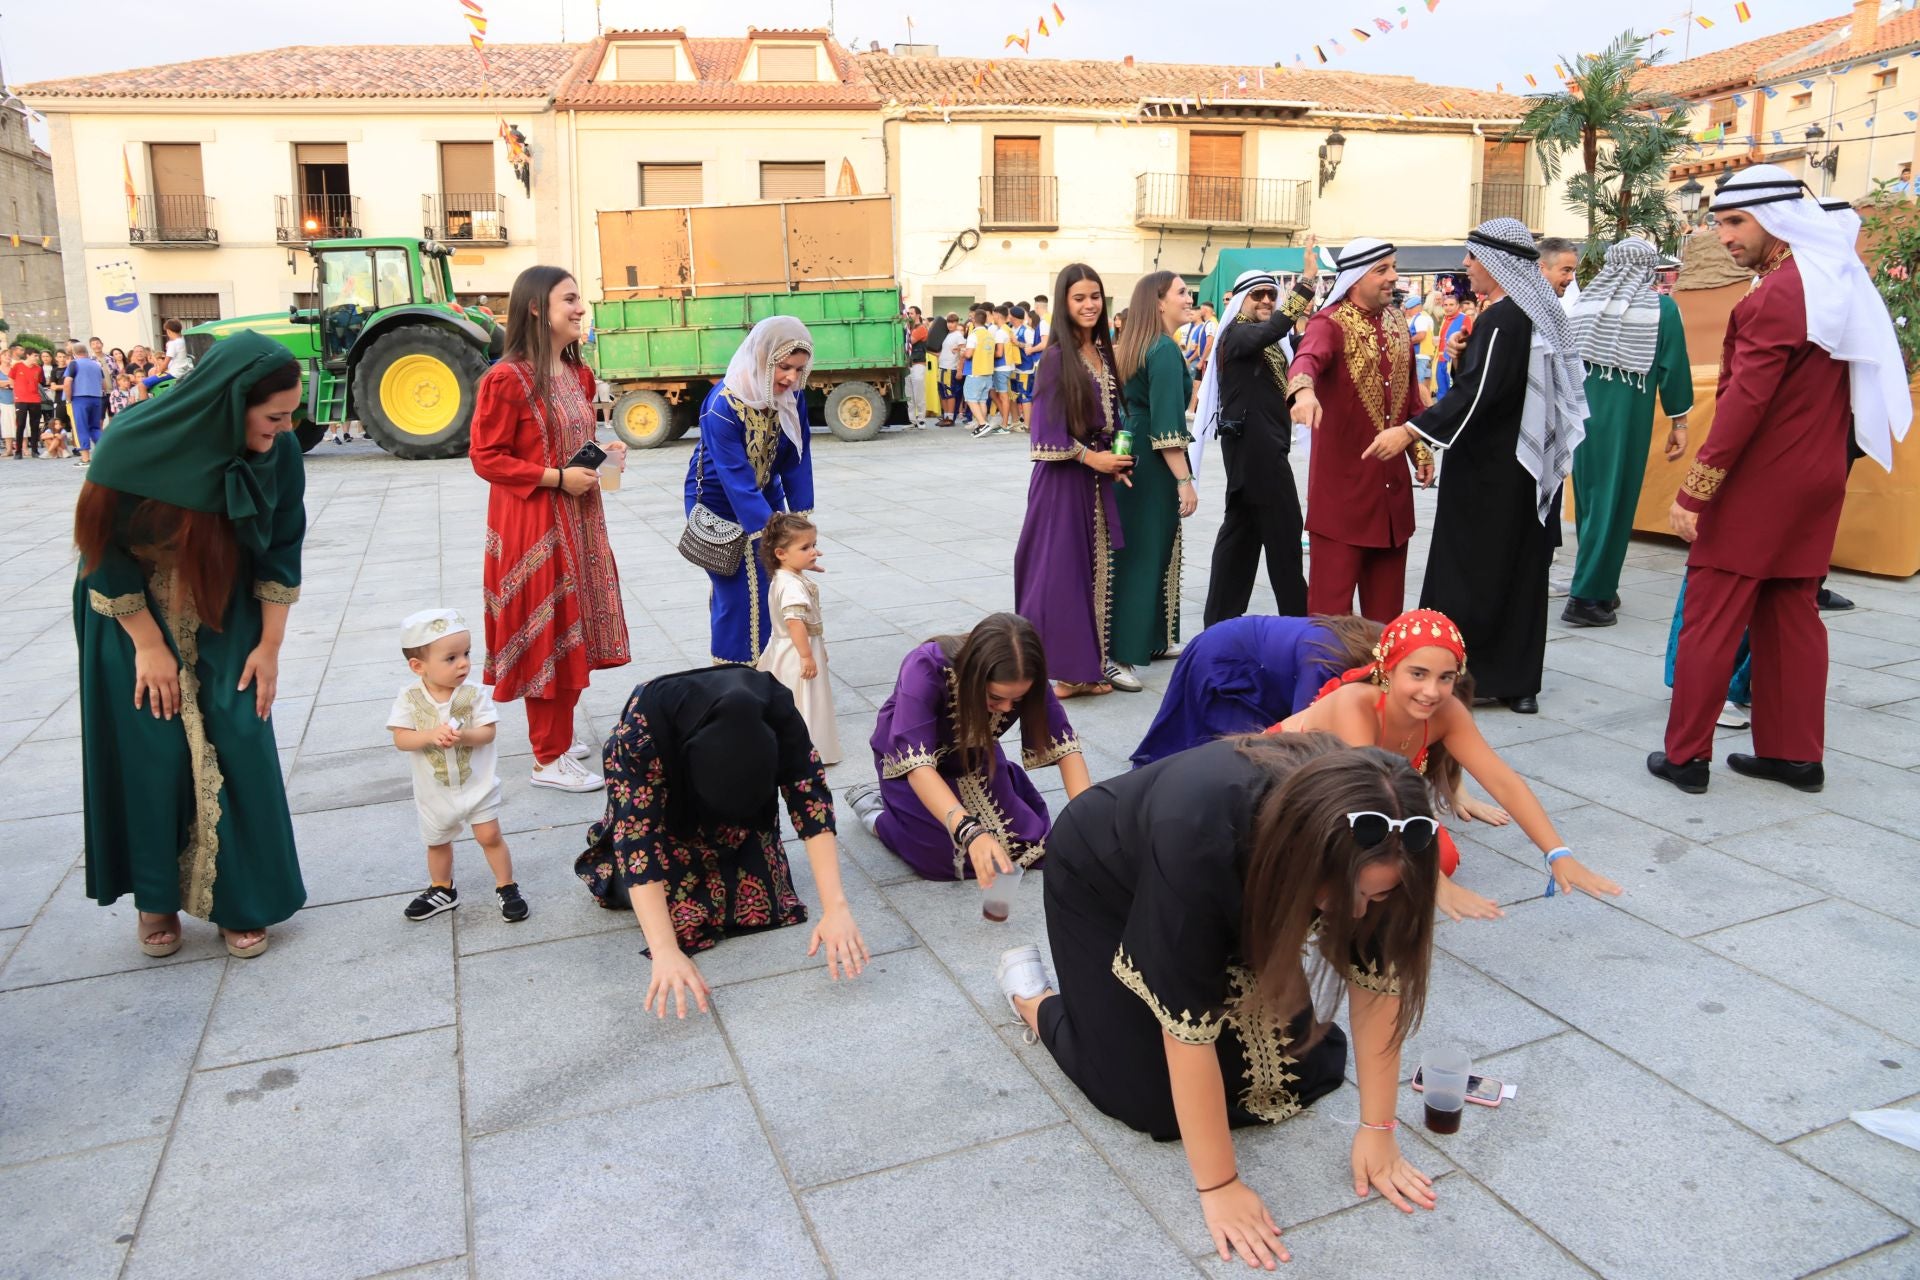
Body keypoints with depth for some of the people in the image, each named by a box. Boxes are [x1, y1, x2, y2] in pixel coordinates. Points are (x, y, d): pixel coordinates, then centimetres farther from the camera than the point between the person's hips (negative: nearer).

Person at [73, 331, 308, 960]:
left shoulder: (278, 452, -19)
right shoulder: (137, 444, -26)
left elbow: (282, 549, -7)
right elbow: (104, 550, -14)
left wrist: (270, 645, -6)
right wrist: (148, 644, -12)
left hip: (225, 619, 2)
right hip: (135, 616, -2)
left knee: (237, 748, -1)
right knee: (153, 754, 2)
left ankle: (241, 900, 14)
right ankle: (156, 897, 23)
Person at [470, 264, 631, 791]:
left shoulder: (577, 373, 10)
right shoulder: (507, 379, -17)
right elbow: (486, 458, -16)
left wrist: (602, 452, 2)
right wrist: (557, 479, -20)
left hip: (578, 520, 8)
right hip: (533, 525, -8)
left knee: (573, 627, 15)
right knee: (546, 633, -1)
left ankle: (558, 732, 31)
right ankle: (549, 758, 10)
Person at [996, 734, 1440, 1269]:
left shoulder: (1364, 848, -30)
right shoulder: (1200, 838, -45)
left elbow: (1376, 979, -18)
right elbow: (1189, 1026, -39)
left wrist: (1378, 1131, -16)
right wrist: (1219, 1186, -31)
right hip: (1104, 883, -4)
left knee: (1308, 1068, -3)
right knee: (1150, 1102, -9)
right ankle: (1032, 993, 15)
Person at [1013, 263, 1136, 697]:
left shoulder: (1104, 352, 10)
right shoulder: (1056, 357, -11)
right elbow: (1048, 431, -14)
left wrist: (1115, 460, 4)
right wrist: (1091, 457, -13)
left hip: (1099, 478, 7)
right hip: (1064, 479, -7)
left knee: (1096, 567, 9)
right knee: (1061, 567, -3)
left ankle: (1088, 662, 18)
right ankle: (1062, 667, 4)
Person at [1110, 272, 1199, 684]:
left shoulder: (1133, 345, 11)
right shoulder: (1165, 349, -16)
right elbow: (1167, 425, -21)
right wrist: (1185, 480, -20)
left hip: (1131, 456, 9)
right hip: (1153, 464, -9)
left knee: (1136, 548, 16)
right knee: (1145, 552, -5)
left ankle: (1152, 639, 28)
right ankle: (1119, 655, -3)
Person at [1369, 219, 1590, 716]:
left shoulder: (1501, 319, -17)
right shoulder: (1540, 313, 11)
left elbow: (1476, 393, -27)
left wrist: (1411, 431, -31)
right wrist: (1465, 356, 10)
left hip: (1490, 474, -9)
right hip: (1529, 466, 9)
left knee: (1472, 569, -1)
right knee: (1521, 571, 11)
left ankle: (1473, 676, 6)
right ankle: (1518, 681, 18)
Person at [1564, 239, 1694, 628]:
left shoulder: (1583, 304, 5)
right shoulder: (1661, 309, -5)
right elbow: (1674, 368, -5)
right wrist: (1679, 422, 3)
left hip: (1583, 411, 4)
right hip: (1628, 416, -4)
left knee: (1588, 495, 14)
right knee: (1613, 500, 0)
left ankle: (1599, 586, 25)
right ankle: (1587, 596, -3)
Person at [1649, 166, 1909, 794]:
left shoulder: (1777, 295, -18)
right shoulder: (1842, 282, 11)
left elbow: (1743, 403, -22)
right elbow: (1836, 387, 15)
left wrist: (1693, 490, -20)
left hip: (1758, 485, -9)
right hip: (1816, 481, 9)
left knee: (1710, 621, -1)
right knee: (1792, 618, 14)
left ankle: (1686, 755, 5)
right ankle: (1795, 754, 20)